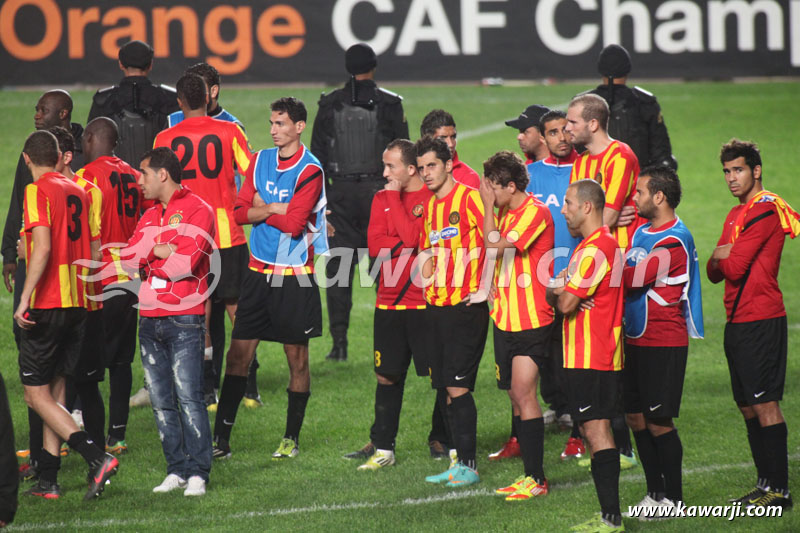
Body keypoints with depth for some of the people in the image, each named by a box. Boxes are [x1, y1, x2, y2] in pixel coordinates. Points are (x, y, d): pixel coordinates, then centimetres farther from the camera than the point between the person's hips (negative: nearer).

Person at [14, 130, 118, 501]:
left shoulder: (37, 192, -9)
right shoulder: (78, 192, 13)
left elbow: (43, 248, -21)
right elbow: (92, 251, 16)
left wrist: (25, 299, -21)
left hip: (46, 304, -7)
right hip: (77, 303, 7)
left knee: (37, 394, -4)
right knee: (54, 392, 13)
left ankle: (97, 458, -18)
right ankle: (47, 480, 12)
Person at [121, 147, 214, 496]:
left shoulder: (197, 210, -4)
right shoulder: (149, 216, 20)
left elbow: (185, 263, -15)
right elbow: (129, 257, 7)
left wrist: (148, 258, -1)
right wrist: (161, 249, -9)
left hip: (185, 318, -7)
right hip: (150, 318, 7)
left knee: (188, 395, -10)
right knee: (160, 400, 5)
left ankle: (197, 473, -8)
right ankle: (176, 470, 10)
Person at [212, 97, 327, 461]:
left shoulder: (309, 171, -10)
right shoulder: (261, 161, 9)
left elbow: (293, 224, -18)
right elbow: (240, 211, 3)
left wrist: (261, 210, -4)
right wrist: (276, 209, -12)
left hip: (294, 275, -5)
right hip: (258, 269, 5)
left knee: (297, 357, 5)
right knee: (239, 352, 1)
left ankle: (292, 439, 16)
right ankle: (221, 438, 3)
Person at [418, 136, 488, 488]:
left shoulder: (469, 198, -9)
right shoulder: (429, 207, 15)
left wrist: (484, 288, -14)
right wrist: (427, 273, 6)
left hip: (466, 306, -8)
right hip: (437, 307, 8)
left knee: (457, 386, -10)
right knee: (443, 388, 8)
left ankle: (468, 465, -5)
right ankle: (456, 461, 14)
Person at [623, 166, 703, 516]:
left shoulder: (674, 241, -17)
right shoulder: (642, 231, 12)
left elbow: (633, 279, -22)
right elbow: (621, 274, 15)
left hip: (664, 343, -9)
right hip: (637, 339, 9)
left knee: (659, 422, -5)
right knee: (636, 417, 10)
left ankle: (674, 497, 4)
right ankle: (655, 491, 19)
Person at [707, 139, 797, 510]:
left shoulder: (765, 209, -12)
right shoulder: (736, 215, 19)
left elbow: (735, 267, -17)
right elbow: (716, 273, 17)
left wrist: (722, 257, 4)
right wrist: (718, 258, -4)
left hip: (761, 321, -10)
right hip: (738, 322, 10)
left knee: (765, 405, -9)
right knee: (748, 406, 12)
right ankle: (766, 484, 18)